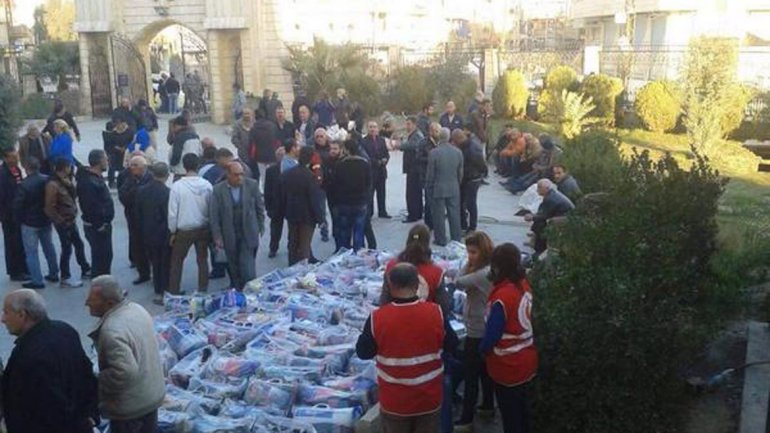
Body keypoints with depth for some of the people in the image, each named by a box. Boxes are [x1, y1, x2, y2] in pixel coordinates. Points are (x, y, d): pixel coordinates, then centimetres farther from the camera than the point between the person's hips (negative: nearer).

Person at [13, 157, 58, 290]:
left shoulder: (24, 185, -22)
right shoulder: (47, 180, -5)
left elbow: (18, 205, -18)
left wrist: (19, 219, 0)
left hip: (30, 223, -6)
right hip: (46, 221, 6)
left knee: (31, 252, 3)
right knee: (49, 247, 19)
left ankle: (36, 281, 5)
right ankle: (53, 274, 30)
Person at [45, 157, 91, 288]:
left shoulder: (65, 181, 5)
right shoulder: (53, 185, -21)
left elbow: (73, 197, 11)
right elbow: (49, 208, -21)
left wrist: (70, 185, -3)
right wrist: (61, 221, -16)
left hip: (71, 220, 9)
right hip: (63, 222, -9)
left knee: (79, 244, 19)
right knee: (67, 249, 1)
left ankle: (85, 269, 35)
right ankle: (66, 278, 14)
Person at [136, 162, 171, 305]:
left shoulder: (141, 191, -3)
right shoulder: (167, 193, -22)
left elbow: (138, 214, 5)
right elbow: (169, 217, -19)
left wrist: (142, 232, 14)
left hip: (148, 235, 5)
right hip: (164, 234, -5)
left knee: (155, 263, 18)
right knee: (166, 264, 8)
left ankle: (158, 292, 24)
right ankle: (165, 292, 12)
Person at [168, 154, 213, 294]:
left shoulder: (177, 186, -14)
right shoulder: (207, 185, -9)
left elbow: (172, 212, -10)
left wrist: (172, 231, 3)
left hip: (184, 230, -2)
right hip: (204, 229, 2)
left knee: (177, 261, 12)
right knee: (202, 260, 15)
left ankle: (173, 292, 14)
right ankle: (203, 290, 20)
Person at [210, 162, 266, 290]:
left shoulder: (252, 185, -4)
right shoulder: (218, 190, -7)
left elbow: (260, 207, 4)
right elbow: (214, 215, -5)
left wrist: (260, 228, 4)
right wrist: (217, 236, -7)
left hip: (249, 234, -1)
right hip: (230, 236, 1)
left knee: (247, 268, -5)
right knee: (234, 268, 12)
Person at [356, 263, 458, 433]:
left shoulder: (378, 318, -19)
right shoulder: (436, 313, -16)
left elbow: (363, 352, -5)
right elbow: (451, 345, -1)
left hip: (394, 401, -1)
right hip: (429, 399, 1)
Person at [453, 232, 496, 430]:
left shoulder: (486, 273, -26)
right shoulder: (477, 268, 5)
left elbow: (459, 283, -29)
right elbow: (460, 281, -2)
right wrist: (469, 264, -10)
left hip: (478, 330, -10)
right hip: (480, 328, 10)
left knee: (470, 374, -1)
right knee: (483, 369, 23)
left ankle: (466, 420, 8)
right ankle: (488, 406, 40)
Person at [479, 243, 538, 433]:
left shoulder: (502, 297, -28)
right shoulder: (524, 285, -5)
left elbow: (491, 335, -21)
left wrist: (482, 349, -1)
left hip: (507, 365, -7)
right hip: (526, 360, 7)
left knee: (509, 413, 10)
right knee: (521, 407, 24)